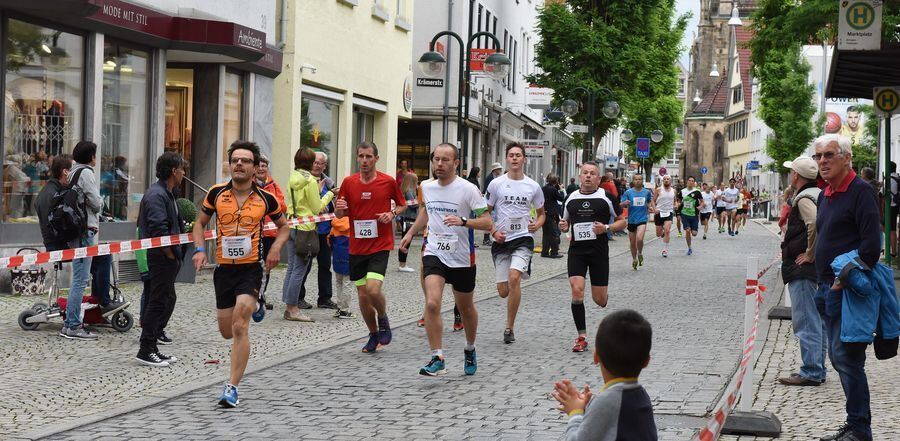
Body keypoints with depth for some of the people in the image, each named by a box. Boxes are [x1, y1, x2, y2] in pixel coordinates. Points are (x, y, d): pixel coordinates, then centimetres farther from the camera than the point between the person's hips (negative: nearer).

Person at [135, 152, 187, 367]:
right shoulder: (157, 195, -17)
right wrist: (171, 255, -16)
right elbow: (158, 230, -24)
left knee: (167, 300, 15)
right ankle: (146, 351, -1)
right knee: (158, 302, -6)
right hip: (161, 258, -11)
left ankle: (151, 346, 21)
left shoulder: (167, 194, 17)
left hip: (168, 258, 11)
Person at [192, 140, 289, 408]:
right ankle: (252, 306, 49)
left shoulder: (265, 198, -3)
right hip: (224, 268, 3)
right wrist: (199, 249, -3)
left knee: (239, 327, -17)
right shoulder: (216, 193, -1)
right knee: (227, 332, 13)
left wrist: (276, 247, -5)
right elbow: (201, 223, 13)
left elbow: (283, 226, 14)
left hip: (251, 268, -3)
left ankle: (232, 387, -9)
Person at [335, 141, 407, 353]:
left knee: (373, 289, -20)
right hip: (357, 247, 3)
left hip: (380, 246, -3)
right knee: (362, 295, 7)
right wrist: (339, 208, -12)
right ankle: (374, 334, 28)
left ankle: (383, 319, 11)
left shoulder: (388, 182, -4)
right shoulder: (348, 182, 1)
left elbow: (402, 204, 11)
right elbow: (340, 214, 11)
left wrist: (392, 213, -10)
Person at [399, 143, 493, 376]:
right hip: (434, 254, 2)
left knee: (465, 308, 15)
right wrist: (411, 233, 24)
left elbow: (487, 222, -16)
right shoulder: (427, 188, 3)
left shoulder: (468, 189, -13)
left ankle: (470, 350, 41)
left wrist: (463, 221, -30)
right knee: (432, 303, -19)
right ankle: (437, 358, -14)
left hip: (462, 258, -2)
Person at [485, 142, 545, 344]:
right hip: (501, 240, 1)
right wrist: (494, 232, -7)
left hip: (523, 238, -1)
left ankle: (509, 328, -14)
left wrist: (537, 224, -5)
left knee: (514, 277, -25)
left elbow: (541, 213, 17)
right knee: (503, 292, 0)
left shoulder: (533, 186, 5)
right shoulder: (496, 184, 2)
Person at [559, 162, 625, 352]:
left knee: (599, 300, 3)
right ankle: (582, 338, -8)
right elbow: (566, 222, 22)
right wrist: (563, 226, -2)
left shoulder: (607, 197, -1)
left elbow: (622, 222, 5)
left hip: (599, 252, -2)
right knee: (577, 290, -15)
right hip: (576, 251, 2)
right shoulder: (571, 199, 9)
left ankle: (605, 291, 44)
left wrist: (606, 228, -14)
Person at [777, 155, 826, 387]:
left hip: (803, 267, -10)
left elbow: (816, 222, -33)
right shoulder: (819, 194, 14)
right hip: (816, 268, 10)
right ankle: (817, 369, 22)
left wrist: (810, 254, -22)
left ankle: (811, 372, -6)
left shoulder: (804, 198, -15)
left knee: (805, 321, -7)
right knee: (816, 320, 15)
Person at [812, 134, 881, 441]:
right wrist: (823, 282, 14)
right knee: (839, 357, 13)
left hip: (848, 290, -9)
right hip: (828, 289, 10)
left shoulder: (860, 192, -12)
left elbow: (871, 244, -20)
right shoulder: (825, 195, 16)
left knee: (847, 358, -8)